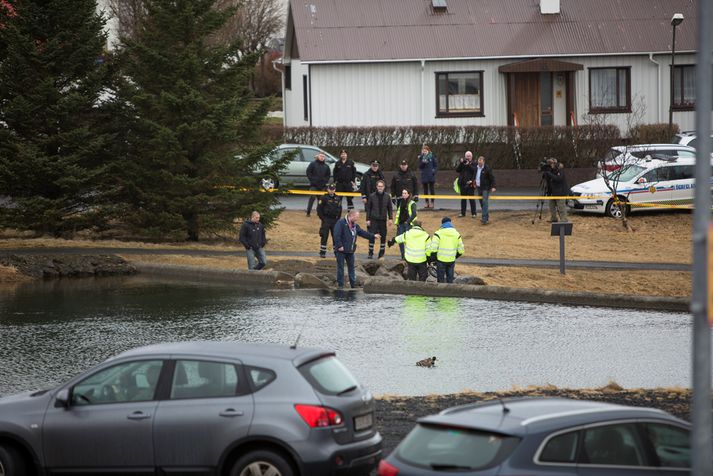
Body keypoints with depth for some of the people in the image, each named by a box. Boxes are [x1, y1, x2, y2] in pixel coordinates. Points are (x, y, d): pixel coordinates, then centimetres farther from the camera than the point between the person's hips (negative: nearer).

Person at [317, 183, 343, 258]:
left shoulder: (338, 198, 9)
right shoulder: (324, 198, -4)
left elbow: (340, 209, 17)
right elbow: (319, 209, -3)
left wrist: (338, 218, 7)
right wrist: (322, 218, -8)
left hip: (335, 220, 4)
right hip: (326, 220, -4)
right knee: (324, 236, -5)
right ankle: (322, 252, 0)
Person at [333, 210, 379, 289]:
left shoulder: (355, 226, 13)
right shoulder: (341, 223, -14)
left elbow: (362, 233, 18)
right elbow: (337, 235, -20)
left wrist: (373, 236, 12)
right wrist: (339, 246, -22)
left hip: (350, 251, 8)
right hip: (341, 250, -8)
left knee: (351, 267, 12)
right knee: (340, 267, -2)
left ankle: (353, 283, 19)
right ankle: (340, 284, 4)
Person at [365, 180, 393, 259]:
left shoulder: (387, 196, 3)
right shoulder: (372, 196, -1)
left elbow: (390, 208, 8)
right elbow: (368, 208, 3)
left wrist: (390, 218, -1)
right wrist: (368, 219, -1)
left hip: (383, 220, 2)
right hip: (374, 220, -2)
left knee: (383, 237, 5)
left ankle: (381, 254, 15)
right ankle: (370, 253, 4)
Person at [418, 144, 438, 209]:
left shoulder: (432, 157, -3)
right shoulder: (421, 157, 4)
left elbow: (436, 165, 1)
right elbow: (420, 167, 0)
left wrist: (434, 171, -14)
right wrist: (422, 162, -18)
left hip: (431, 176, -3)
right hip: (424, 176, 3)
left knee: (431, 189, 1)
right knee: (425, 190, 7)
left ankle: (432, 202, 6)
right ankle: (427, 202, 15)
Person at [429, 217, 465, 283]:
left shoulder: (438, 233, -9)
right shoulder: (456, 234, 4)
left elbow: (433, 248, -16)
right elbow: (461, 250, 6)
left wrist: (433, 258, -1)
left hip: (441, 260, -4)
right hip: (451, 260, 4)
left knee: (441, 280, 6)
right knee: (450, 279, 15)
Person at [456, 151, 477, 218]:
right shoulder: (462, 163, 10)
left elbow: (474, 171, -15)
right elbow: (457, 170, -1)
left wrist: (469, 165, -22)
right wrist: (461, 163, -12)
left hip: (470, 183, -4)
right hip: (462, 183, 4)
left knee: (471, 198, -3)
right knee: (463, 199, 10)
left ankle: (473, 213, 1)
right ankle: (462, 212, 17)